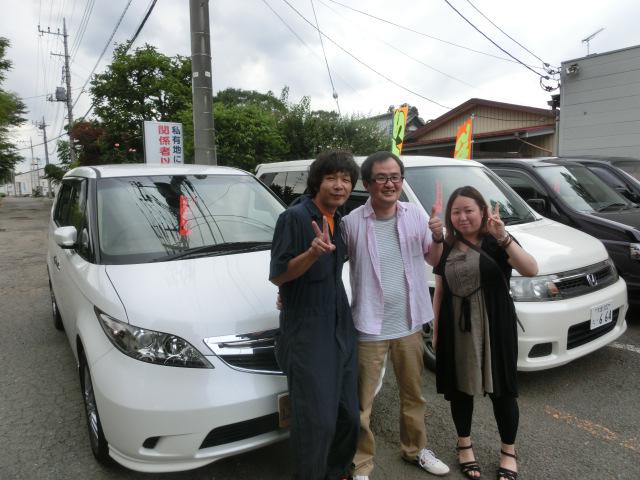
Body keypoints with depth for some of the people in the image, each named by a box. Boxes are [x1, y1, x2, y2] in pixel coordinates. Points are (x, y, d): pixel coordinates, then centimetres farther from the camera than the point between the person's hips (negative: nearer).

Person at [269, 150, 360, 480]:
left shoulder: (338, 221, 11)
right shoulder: (295, 217, -13)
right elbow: (277, 275, -18)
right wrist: (313, 252, -29)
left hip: (340, 326, 8)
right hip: (307, 332, -7)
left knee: (347, 414, 14)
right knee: (316, 419, -5)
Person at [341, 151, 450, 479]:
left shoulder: (415, 215, 0)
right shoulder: (352, 222, -13)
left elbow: (433, 261, 10)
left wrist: (438, 238, -9)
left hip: (409, 324, 4)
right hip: (369, 327, -4)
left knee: (413, 394, 22)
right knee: (362, 403, 8)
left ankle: (415, 449, 45)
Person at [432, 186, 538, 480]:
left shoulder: (496, 243, -6)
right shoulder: (446, 248, 5)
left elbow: (531, 270, -23)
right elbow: (439, 292, 9)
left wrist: (504, 238, -34)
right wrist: (436, 331, 8)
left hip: (494, 327, -3)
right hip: (456, 329, 3)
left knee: (501, 389, 8)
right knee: (459, 388, 13)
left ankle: (508, 452, 29)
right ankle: (464, 445, 34)